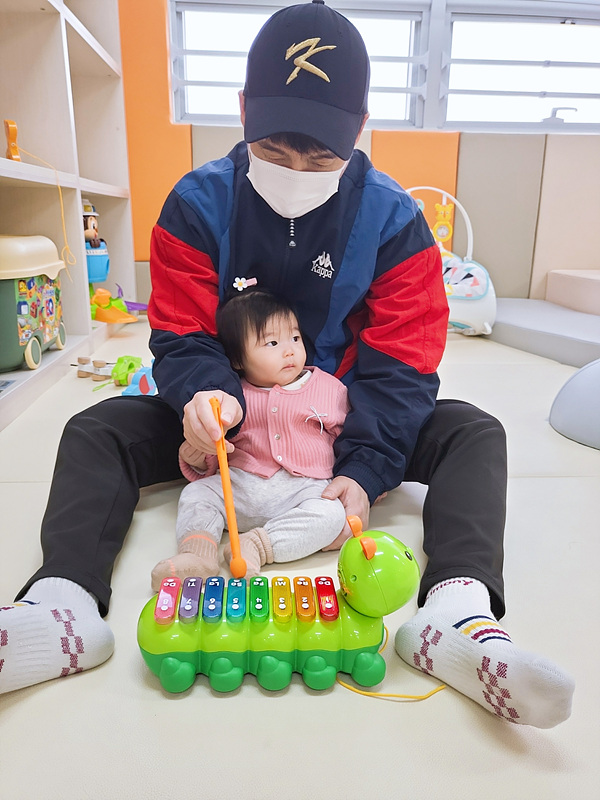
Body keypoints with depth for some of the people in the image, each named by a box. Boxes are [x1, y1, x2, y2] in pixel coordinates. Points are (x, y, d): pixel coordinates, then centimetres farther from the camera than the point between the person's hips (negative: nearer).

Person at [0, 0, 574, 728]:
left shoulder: (394, 220, -10)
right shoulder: (197, 205, -8)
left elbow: (400, 364, -15)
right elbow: (182, 339, -9)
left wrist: (366, 469, -29)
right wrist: (208, 395, -34)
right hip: (228, 420, 1)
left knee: (473, 433, -22)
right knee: (96, 430, -18)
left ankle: (457, 614, -39)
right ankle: (62, 603, -32)